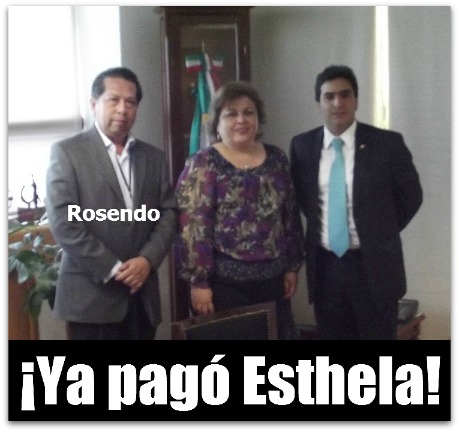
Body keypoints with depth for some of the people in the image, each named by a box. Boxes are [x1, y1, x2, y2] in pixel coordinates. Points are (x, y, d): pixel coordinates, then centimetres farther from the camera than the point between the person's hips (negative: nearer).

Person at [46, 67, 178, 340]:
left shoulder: (154, 156, 13)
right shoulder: (67, 152, -2)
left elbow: (169, 213, 8)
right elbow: (63, 220, -11)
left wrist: (148, 259, -9)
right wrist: (112, 268, -13)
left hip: (142, 294, 5)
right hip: (91, 294, -4)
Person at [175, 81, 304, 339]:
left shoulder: (276, 158, 8)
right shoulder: (204, 164, -7)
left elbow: (290, 215, 13)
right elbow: (192, 226, -11)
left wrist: (292, 266, 11)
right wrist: (199, 281, -15)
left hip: (272, 277, 5)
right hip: (225, 280, -4)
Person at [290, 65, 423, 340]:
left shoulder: (387, 143, -8)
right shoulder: (302, 145, 1)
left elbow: (411, 196, 3)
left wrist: (381, 234, 4)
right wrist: (321, 228, 7)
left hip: (374, 265, -3)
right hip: (325, 266, 3)